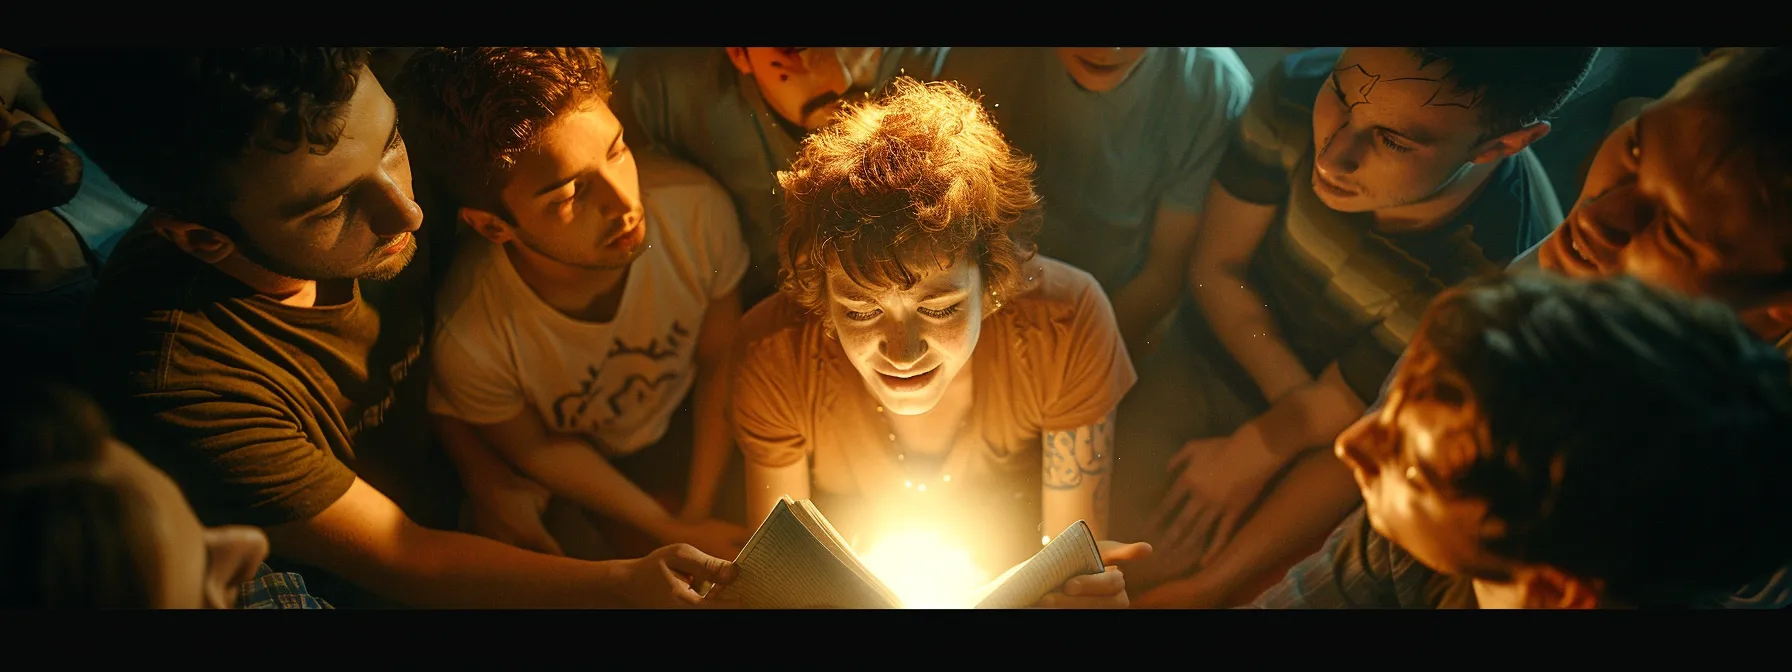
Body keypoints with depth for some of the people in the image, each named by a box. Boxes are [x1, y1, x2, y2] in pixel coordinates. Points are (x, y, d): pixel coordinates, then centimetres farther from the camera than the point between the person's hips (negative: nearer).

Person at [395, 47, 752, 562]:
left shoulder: (698, 211, -31)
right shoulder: (468, 339, -35)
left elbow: (719, 368, -12)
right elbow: (536, 450, -12)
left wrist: (696, 516, -8)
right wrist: (673, 535, -11)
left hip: (695, 433, 2)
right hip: (580, 478, -1)